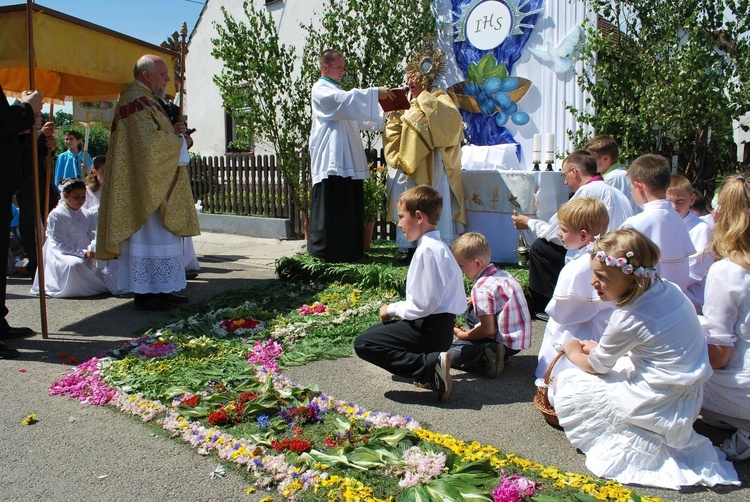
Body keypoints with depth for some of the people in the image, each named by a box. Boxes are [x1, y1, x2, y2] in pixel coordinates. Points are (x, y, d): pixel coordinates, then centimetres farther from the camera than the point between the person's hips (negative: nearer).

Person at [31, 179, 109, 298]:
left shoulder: (88, 215, 15)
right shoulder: (56, 215, -5)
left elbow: (93, 236, 6)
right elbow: (61, 244, -11)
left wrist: (92, 250, -20)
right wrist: (83, 253, -23)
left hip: (87, 254, 7)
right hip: (63, 255, -6)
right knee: (74, 265, -39)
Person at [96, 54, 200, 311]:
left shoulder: (147, 100, 20)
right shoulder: (135, 100, -13)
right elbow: (149, 141, -24)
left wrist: (174, 133, 5)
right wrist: (178, 138, -8)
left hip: (157, 184, 11)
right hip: (144, 183, -11)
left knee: (159, 233, 10)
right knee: (148, 233, -8)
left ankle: (158, 290, 15)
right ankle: (145, 293, -3)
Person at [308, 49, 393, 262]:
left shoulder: (338, 91, 27)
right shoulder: (321, 90, -2)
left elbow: (357, 116, 25)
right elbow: (346, 101, -21)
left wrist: (383, 119, 12)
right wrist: (375, 92, -25)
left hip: (348, 159, 9)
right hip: (331, 159, -9)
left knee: (351, 205, 9)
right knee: (332, 204, -10)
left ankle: (351, 250, 15)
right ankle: (328, 250, -5)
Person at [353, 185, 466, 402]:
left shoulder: (427, 250, -19)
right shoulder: (436, 245, 13)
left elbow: (425, 304, -22)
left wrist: (392, 309, -7)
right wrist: (396, 308, 10)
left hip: (431, 328, -10)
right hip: (438, 325, 10)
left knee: (363, 344, -10)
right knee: (376, 331, 21)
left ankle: (432, 365, -15)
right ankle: (432, 363, 5)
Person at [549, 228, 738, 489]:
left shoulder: (628, 319, -25)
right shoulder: (668, 289, -3)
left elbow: (596, 365, -7)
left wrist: (574, 353, 12)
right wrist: (597, 348, 14)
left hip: (659, 407, -8)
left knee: (564, 385, -3)